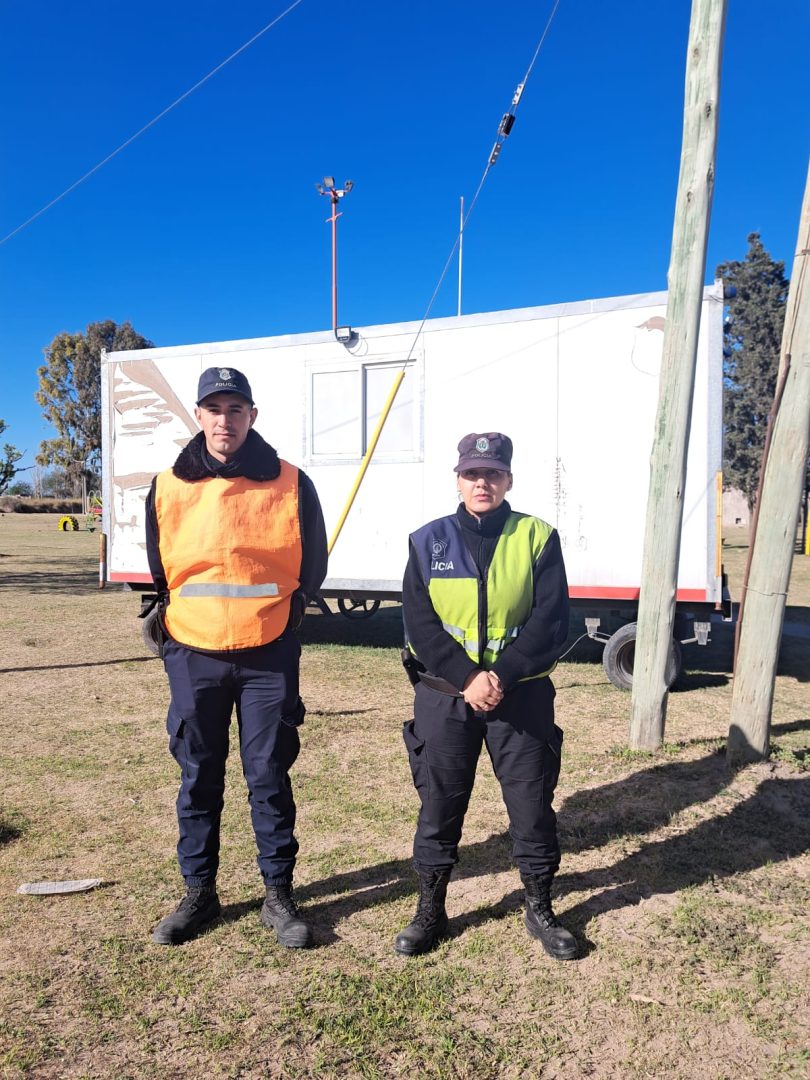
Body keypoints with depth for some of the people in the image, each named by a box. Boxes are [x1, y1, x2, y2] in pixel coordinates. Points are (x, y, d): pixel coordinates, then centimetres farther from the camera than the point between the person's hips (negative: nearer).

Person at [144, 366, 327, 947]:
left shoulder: (291, 484, -2)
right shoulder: (167, 487, 3)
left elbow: (312, 565, 6)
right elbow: (155, 570, 14)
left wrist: (282, 617, 2)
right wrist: (167, 623, 9)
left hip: (269, 657, -1)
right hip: (192, 656, 2)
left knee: (270, 776, 6)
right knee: (198, 777, 11)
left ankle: (280, 895, 22)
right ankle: (199, 893, 29)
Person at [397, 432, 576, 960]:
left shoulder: (538, 538, -2)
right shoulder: (428, 541, 1)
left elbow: (551, 622, -8)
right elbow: (420, 623, -6)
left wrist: (502, 676, -19)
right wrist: (467, 679, -17)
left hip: (521, 694, 0)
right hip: (444, 695, 1)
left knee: (533, 804, 10)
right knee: (439, 804, 10)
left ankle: (540, 909, 32)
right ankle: (430, 911, 30)